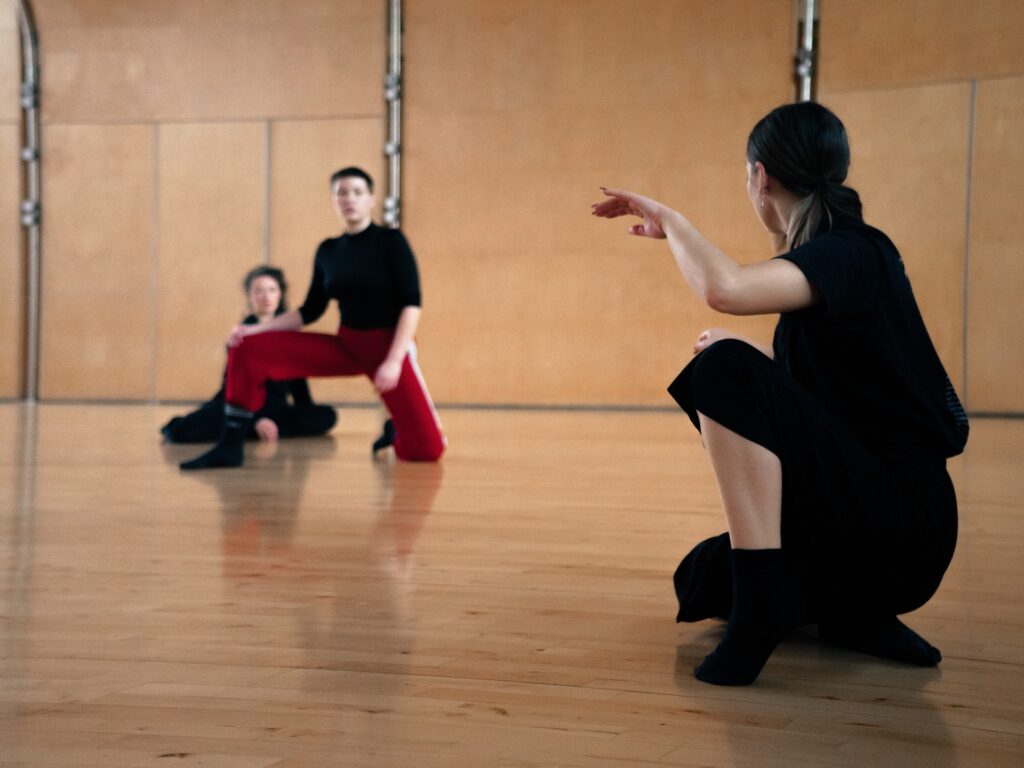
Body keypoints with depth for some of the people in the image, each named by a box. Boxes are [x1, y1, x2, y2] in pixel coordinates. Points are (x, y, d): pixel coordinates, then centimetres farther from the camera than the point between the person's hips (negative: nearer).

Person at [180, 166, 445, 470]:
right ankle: (230, 445, -9)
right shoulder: (328, 251, 6)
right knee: (249, 349, -11)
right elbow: (310, 311, 12)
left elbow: (411, 302, -14)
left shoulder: (391, 241, -8)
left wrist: (393, 361, -23)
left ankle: (396, 431, 23)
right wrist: (257, 328, -1)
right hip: (345, 345, 4)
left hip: (388, 347, -4)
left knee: (425, 450, -14)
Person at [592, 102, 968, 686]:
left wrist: (669, 219, -16)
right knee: (700, 580, 20)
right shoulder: (854, 254, 14)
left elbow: (724, 288, -34)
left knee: (726, 370, -23)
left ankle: (762, 599, -26)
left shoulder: (848, 253, -15)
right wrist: (753, 351, 40)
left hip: (900, 521, -10)